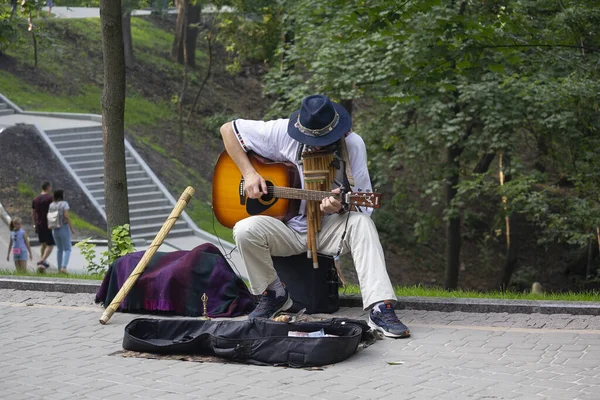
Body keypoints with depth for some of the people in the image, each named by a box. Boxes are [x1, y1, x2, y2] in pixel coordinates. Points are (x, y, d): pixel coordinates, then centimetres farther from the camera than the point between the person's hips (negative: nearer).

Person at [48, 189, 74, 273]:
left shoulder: (51, 205, 5)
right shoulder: (64, 204, -11)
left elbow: (49, 217, 4)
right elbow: (66, 216, -18)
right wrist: (71, 228, -13)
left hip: (54, 229, 5)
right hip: (64, 228, -5)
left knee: (59, 249, 17)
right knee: (67, 249, 1)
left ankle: (59, 268, 16)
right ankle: (64, 267, -17)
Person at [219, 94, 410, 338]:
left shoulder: (353, 146, -8)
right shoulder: (281, 133, -10)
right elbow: (228, 129, -1)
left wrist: (340, 208, -29)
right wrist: (249, 173, -11)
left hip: (328, 231, 0)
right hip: (288, 231, 0)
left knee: (362, 222, -32)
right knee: (245, 230, -31)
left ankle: (380, 309, -37)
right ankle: (273, 293, -3)